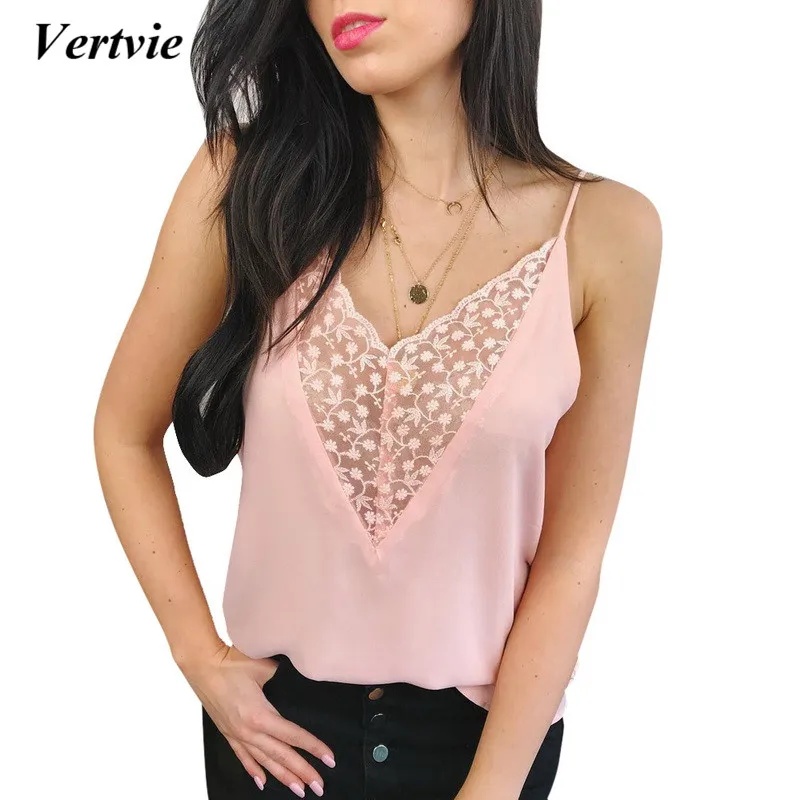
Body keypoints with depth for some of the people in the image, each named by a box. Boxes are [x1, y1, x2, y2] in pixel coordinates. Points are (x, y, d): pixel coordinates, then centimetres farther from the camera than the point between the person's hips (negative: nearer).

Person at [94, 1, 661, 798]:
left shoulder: (604, 231, -14)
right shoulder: (246, 179, -14)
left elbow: (572, 552, -10)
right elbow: (126, 432, -3)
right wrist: (201, 659, -5)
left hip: (487, 720, 0)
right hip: (275, 712, 1)